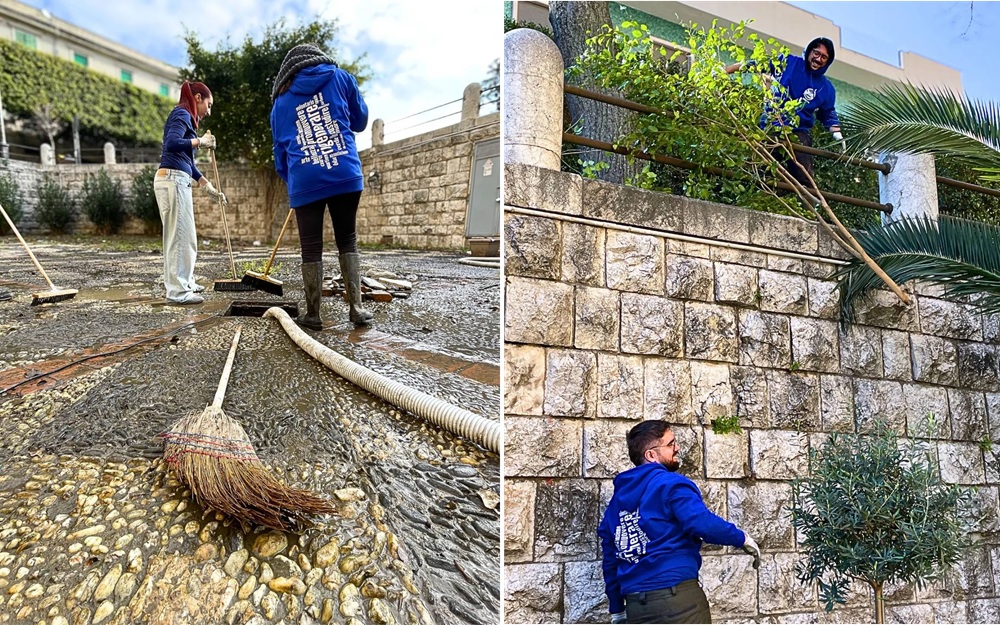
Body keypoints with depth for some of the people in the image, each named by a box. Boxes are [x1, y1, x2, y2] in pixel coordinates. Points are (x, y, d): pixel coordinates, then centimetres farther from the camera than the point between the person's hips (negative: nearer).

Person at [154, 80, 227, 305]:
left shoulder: (184, 116, 21)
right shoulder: (181, 114, -6)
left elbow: (187, 162, 24)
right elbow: (171, 143, -26)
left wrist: (208, 187, 24)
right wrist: (201, 141, -14)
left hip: (176, 180, 10)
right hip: (173, 180, -10)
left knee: (184, 236, 17)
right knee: (180, 236, -6)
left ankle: (184, 282, 27)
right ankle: (178, 291, -2)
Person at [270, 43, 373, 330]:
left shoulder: (280, 103, 16)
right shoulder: (340, 78, 12)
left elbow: (280, 152, 22)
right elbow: (360, 121, 22)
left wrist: (291, 181, 35)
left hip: (305, 183, 0)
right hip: (346, 176, 0)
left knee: (311, 249, 7)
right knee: (348, 241, 11)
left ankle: (313, 315, 10)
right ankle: (356, 308, 7)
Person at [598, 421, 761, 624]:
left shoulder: (619, 496, 16)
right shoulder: (670, 483, -5)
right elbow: (703, 523, -20)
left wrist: (617, 608, 24)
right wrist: (742, 538, -2)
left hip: (635, 605, 7)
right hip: (677, 596, -7)